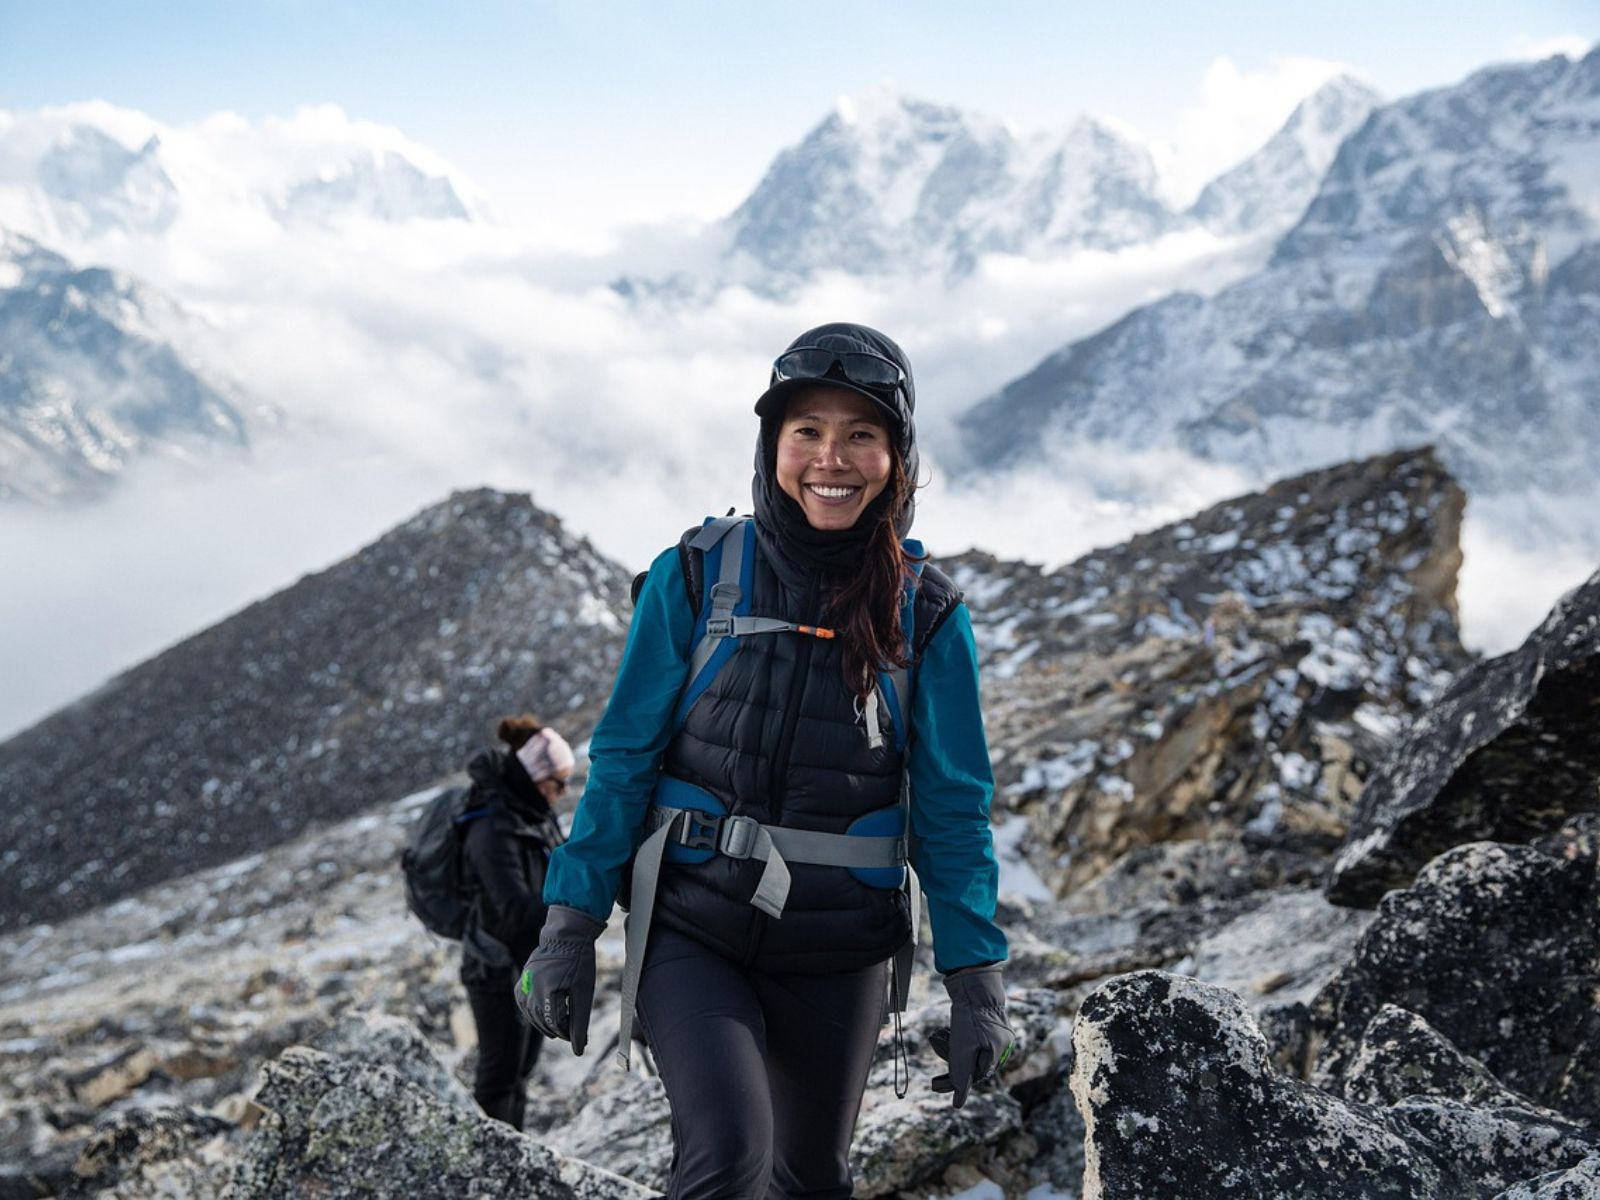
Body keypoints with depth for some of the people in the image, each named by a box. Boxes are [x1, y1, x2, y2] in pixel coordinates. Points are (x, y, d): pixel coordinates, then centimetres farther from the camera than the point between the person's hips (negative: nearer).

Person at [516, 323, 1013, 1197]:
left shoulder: (925, 612, -2)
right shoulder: (695, 577, -6)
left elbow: (952, 804, 0)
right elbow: (623, 757, -3)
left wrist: (976, 979, -4)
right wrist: (570, 925, -7)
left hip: (837, 949, 2)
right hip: (693, 929, -2)